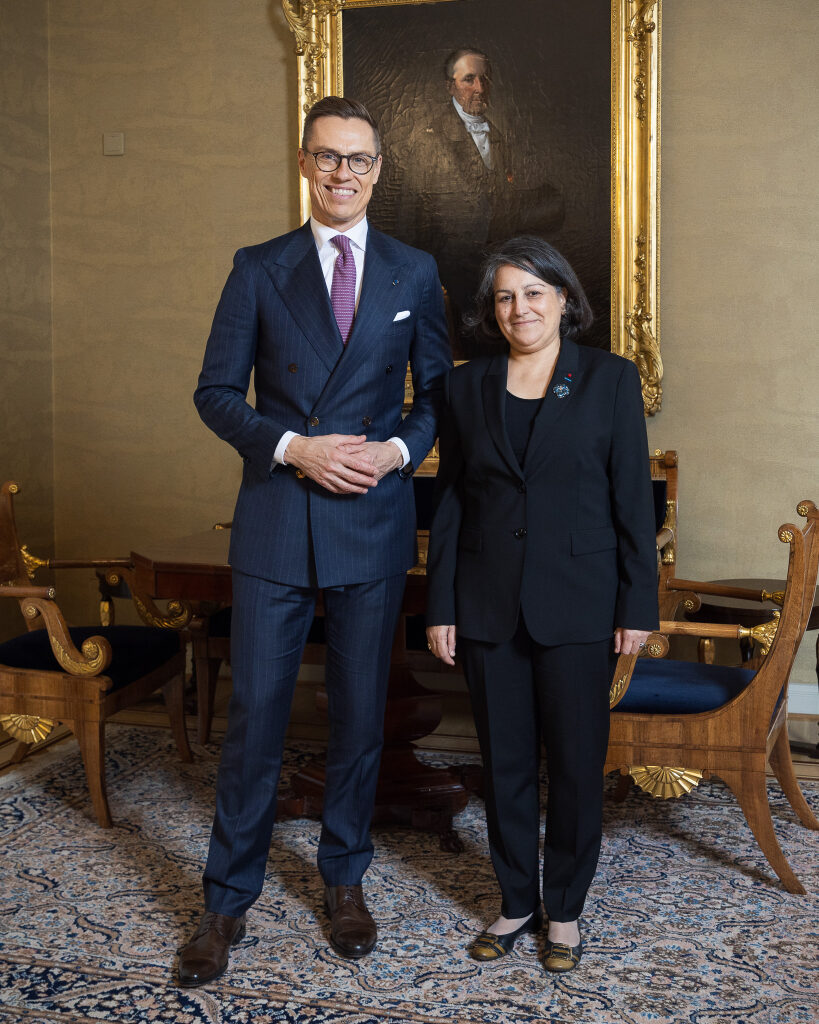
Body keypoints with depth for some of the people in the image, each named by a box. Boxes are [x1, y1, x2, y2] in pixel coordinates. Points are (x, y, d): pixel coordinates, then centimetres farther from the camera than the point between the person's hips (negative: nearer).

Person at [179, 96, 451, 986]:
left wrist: (400, 448, -9)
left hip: (374, 521, 1)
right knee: (254, 714, 3)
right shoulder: (258, 269, 4)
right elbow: (216, 393, 2)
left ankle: (344, 881, 31)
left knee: (360, 713, 11)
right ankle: (227, 902, 19)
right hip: (276, 520, -1)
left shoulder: (414, 273, 8)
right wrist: (293, 446, -13)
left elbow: (438, 391, 11)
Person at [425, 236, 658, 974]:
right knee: (505, 761, 11)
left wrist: (639, 607, -5)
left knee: (577, 763, 6)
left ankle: (566, 910, 26)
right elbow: (449, 502, 7)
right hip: (489, 607, 2)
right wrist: (440, 608, 3)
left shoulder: (611, 379, -1)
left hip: (578, 605, -2)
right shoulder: (468, 387, 6)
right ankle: (516, 903, 29)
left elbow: (633, 499, -2)